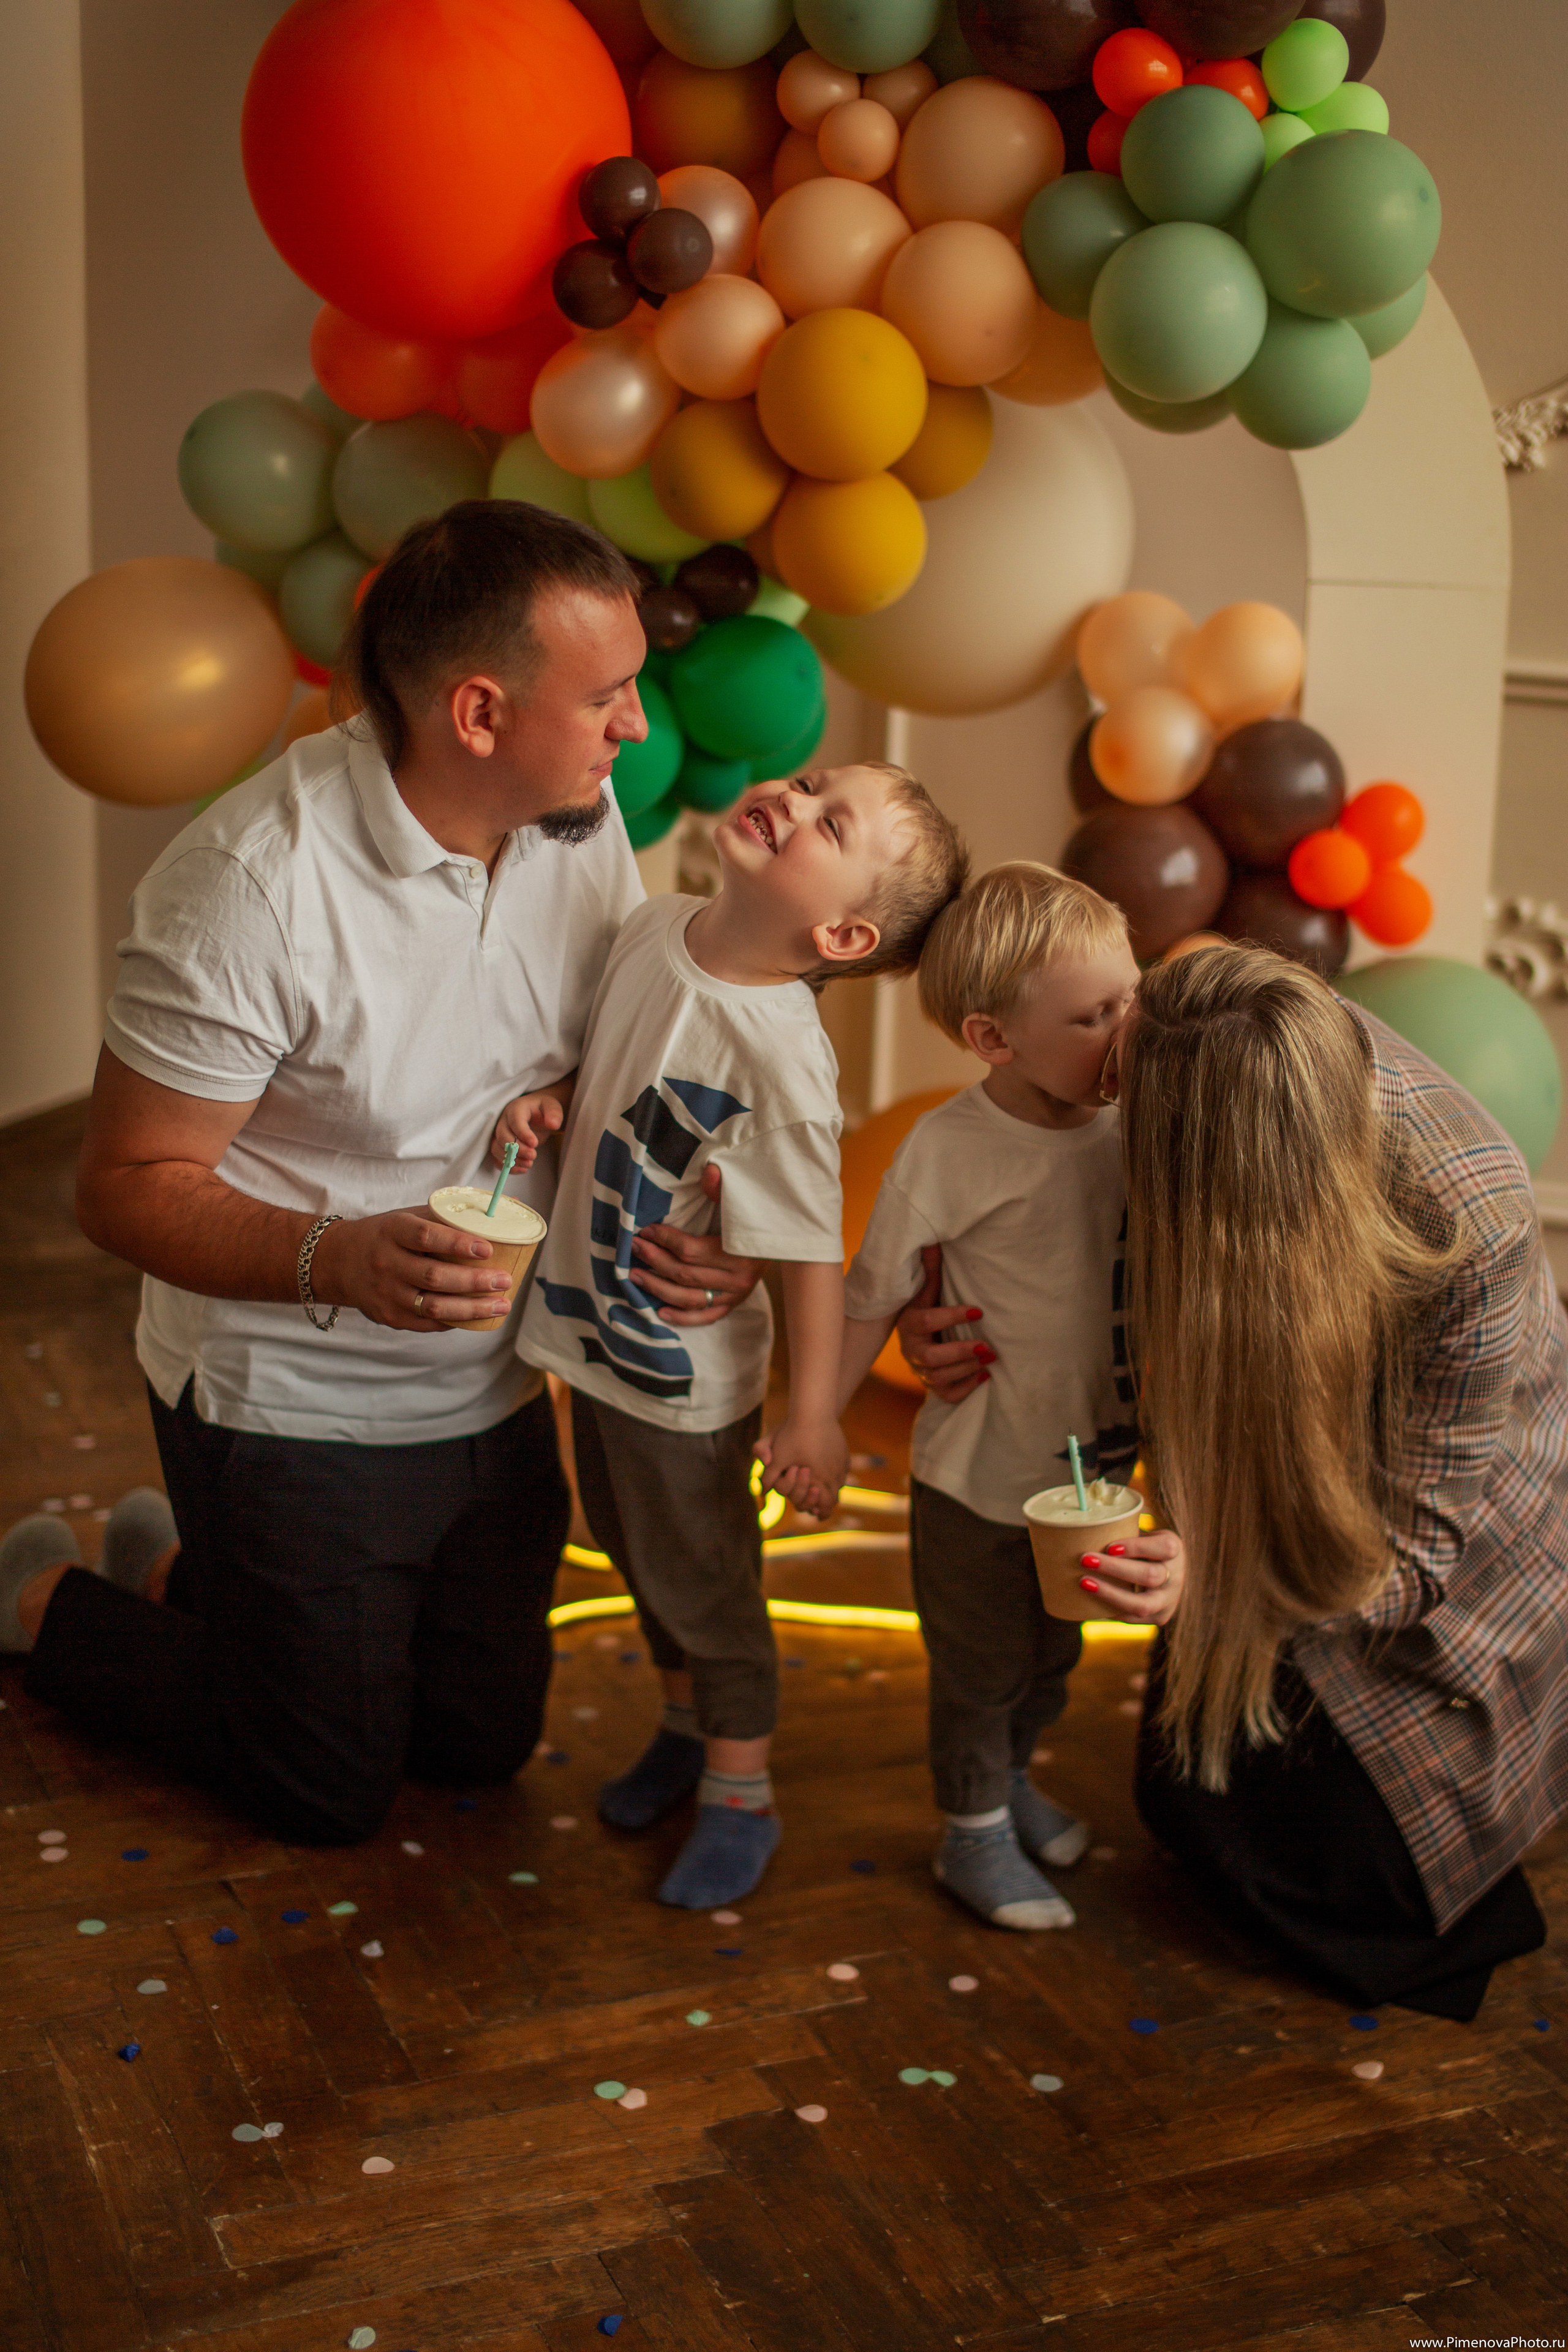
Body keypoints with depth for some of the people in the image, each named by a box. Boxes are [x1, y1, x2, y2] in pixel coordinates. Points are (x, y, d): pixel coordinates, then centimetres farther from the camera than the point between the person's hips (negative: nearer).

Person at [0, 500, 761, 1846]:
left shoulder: (579, 816, -8)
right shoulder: (253, 883, -28)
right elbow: (126, 1188, -22)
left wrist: (706, 1219, -19)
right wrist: (340, 1259, -40)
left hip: (495, 1391, 6)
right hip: (294, 1412, -6)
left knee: (485, 1747, 20)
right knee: (332, 1795, 10)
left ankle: (187, 1571, 41)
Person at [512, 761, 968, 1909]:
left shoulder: (783, 1055, -30)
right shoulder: (655, 926, -8)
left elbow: (814, 1249, -25)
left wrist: (813, 1414, -21)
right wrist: (543, 1096, -6)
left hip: (687, 1372, -7)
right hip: (594, 1324, 8)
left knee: (701, 1581, 12)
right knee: (635, 1552, 26)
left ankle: (740, 1798, 34)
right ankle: (688, 1723, 50)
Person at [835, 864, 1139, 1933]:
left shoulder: (1126, 1123, -7)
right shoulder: (949, 1147, -23)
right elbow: (874, 1296, -12)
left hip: (1091, 1466, 6)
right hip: (979, 1479, -5)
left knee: (1052, 1655, 25)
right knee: (981, 1667, 13)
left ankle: (1014, 1780, 50)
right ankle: (975, 1836, 35)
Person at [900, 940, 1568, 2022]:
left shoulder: (1468, 1225, -41)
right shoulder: (1302, 1041, -26)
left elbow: (1418, 1542, -31)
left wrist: (1215, 1573, -48)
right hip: (1279, 1484, 6)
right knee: (1186, 1788, 12)